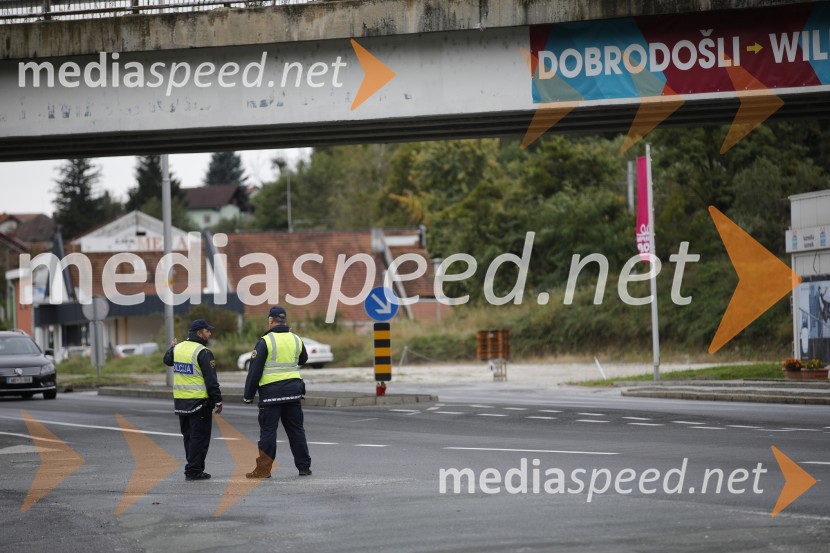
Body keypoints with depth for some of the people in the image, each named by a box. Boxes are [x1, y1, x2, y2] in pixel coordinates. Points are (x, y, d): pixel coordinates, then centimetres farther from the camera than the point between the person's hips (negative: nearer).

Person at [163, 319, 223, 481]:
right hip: (199, 402, -7)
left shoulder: (178, 348, 6)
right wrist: (218, 401, -13)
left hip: (180, 401, 7)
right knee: (199, 437, -2)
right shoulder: (202, 352, -16)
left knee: (189, 436, 16)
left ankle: (193, 467, 23)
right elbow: (211, 380, -17)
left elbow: (167, 360, 29)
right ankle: (193, 470, -3)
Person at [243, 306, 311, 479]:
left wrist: (248, 395, -5)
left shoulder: (265, 341, -10)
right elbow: (303, 360, 26)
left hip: (271, 392, -5)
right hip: (293, 391, 5)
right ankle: (304, 466, 15)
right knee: (296, 429, 12)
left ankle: (263, 469, -2)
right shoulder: (296, 340, 6)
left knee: (268, 430, -1)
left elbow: (255, 371, -10)